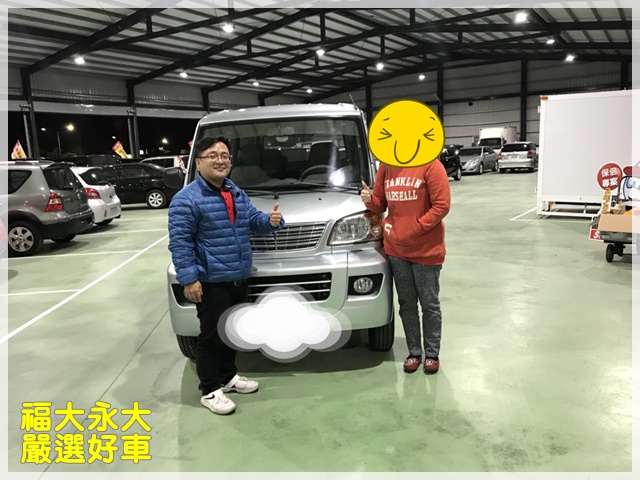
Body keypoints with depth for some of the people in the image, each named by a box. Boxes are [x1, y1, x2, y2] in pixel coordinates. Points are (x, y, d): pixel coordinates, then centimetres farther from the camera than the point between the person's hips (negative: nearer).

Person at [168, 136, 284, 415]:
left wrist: (271, 221, -6)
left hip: (239, 280, 8)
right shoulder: (187, 199, -14)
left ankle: (228, 376, 38)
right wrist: (189, 278, -22)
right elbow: (179, 242, -17)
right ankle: (210, 390, 17)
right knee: (212, 337, 1)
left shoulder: (238, 194, 12)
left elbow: (253, 221, 18)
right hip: (211, 283, -8)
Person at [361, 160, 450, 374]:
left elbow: (442, 205, -14)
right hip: (396, 249, 5)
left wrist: (413, 229, -16)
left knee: (429, 304, 9)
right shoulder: (385, 167, 5)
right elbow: (380, 204, 12)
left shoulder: (430, 165, -11)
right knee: (406, 304, 13)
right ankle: (414, 352, 28)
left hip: (426, 250, -4)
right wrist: (369, 200, -10)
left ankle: (432, 354, 25)